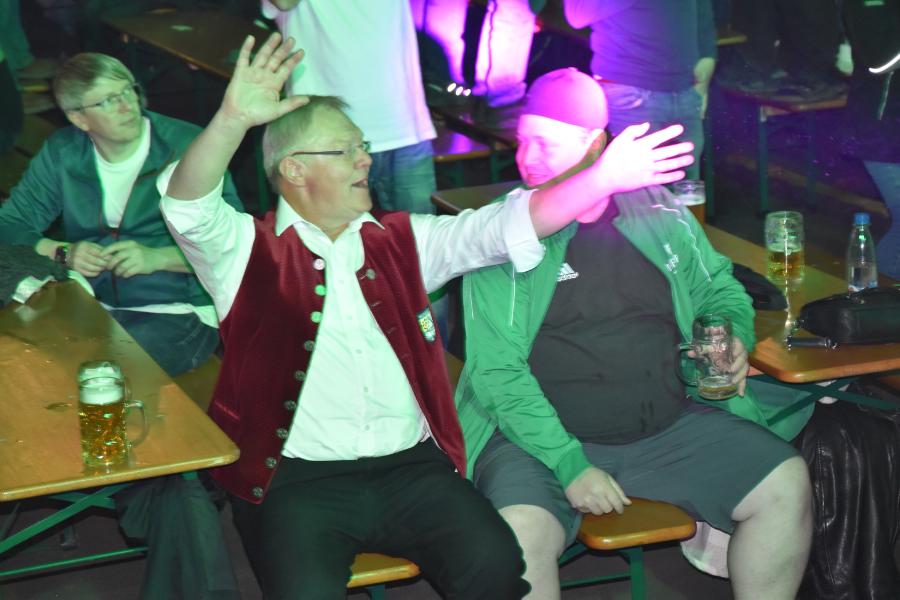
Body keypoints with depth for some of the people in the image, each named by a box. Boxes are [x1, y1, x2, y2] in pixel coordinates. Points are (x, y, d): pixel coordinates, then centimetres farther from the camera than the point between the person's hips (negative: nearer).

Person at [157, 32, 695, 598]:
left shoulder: (399, 240, 15)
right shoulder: (252, 250, 3)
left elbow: (501, 227, 6)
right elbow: (189, 209, -16)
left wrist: (602, 179, -8)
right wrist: (232, 121, -34)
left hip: (411, 467, 4)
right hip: (298, 479, -3)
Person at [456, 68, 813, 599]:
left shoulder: (657, 213, 6)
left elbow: (718, 288, 22)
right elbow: (497, 370, -11)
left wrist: (733, 337, -3)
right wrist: (570, 466, -20)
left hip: (671, 425, 4)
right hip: (545, 436, -3)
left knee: (787, 485, -10)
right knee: (520, 531, -32)